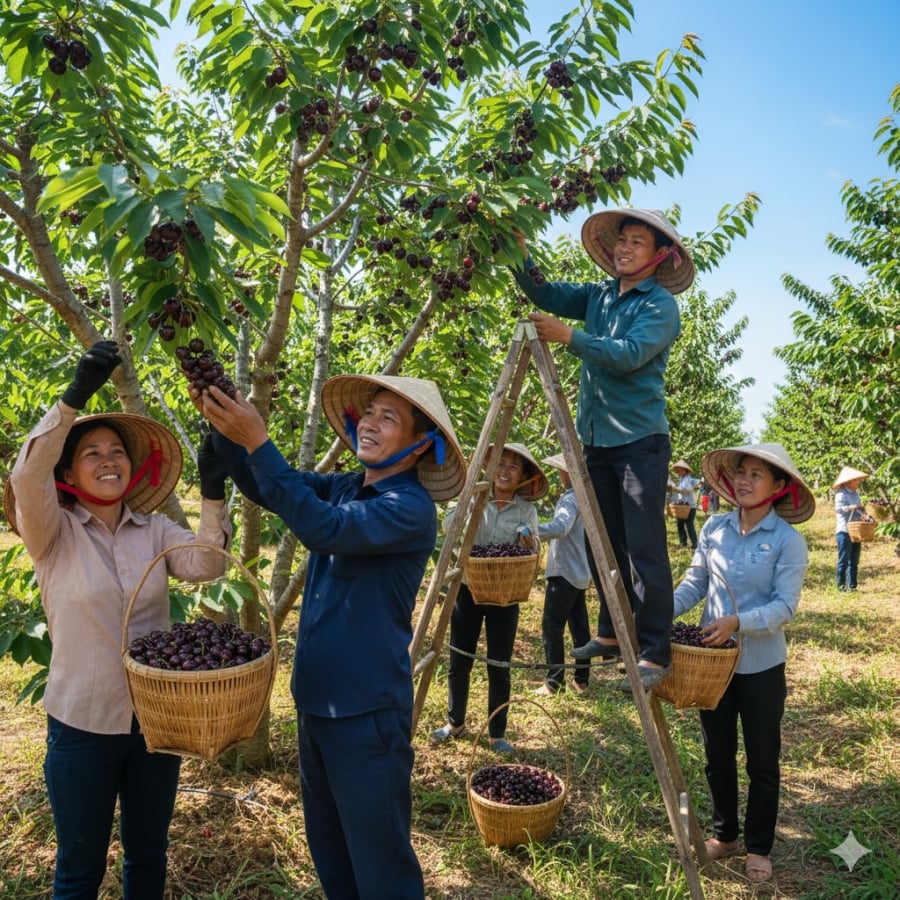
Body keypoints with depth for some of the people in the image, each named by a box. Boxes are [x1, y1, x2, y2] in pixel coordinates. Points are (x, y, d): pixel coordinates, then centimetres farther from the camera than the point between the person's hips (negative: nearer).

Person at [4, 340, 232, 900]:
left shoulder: (154, 529, -1)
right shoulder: (52, 533, -8)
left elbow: (205, 566, -17)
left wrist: (213, 494, -30)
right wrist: (76, 396, -35)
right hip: (83, 723, -3)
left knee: (148, 854, 20)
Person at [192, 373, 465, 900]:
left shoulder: (411, 509, -18)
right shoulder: (342, 488, 5)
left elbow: (323, 528, -30)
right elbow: (262, 488, 1)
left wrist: (258, 442, -31)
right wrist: (222, 424, -15)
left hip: (368, 710, -7)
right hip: (316, 698, 8)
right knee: (328, 847, 22)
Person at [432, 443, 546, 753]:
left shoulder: (527, 511, 0)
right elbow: (448, 526, -10)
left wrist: (529, 543, -21)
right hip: (467, 590, 1)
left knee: (499, 667, 3)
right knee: (459, 662, 9)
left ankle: (497, 734, 20)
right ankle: (455, 723, 29)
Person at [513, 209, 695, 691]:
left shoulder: (661, 304, -6)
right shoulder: (599, 295, 13)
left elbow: (629, 354, -20)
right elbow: (547, 294, 9)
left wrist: (569, 336, -25)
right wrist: (519, 254, -5)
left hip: (639, 440, -7)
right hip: (597, 437, 7)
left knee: (645, 549, -7)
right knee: (602, 543, 13)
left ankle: (655, 653, 0)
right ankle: (612, 633, 26)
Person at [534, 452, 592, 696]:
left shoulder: (571, 499, -16)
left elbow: (560, 527, -34)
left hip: (564, 572, -9)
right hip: (581, 573, 9)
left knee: (551, 627, -4)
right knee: (579, 626, 12)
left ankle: (554, 682, -1)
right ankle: (582, 679, 17)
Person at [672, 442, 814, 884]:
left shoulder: (788, 540, -13)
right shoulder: (714, 528, -3)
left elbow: (785, 606, -17)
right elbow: (695, 583, 4)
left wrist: (739, 622, -31)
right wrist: (665, 610, -12)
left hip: (761, 665, -3)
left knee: (762, 761, 12)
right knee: (717, 755, 17)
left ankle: (758, 847, 31)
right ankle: (724, 834, 37)